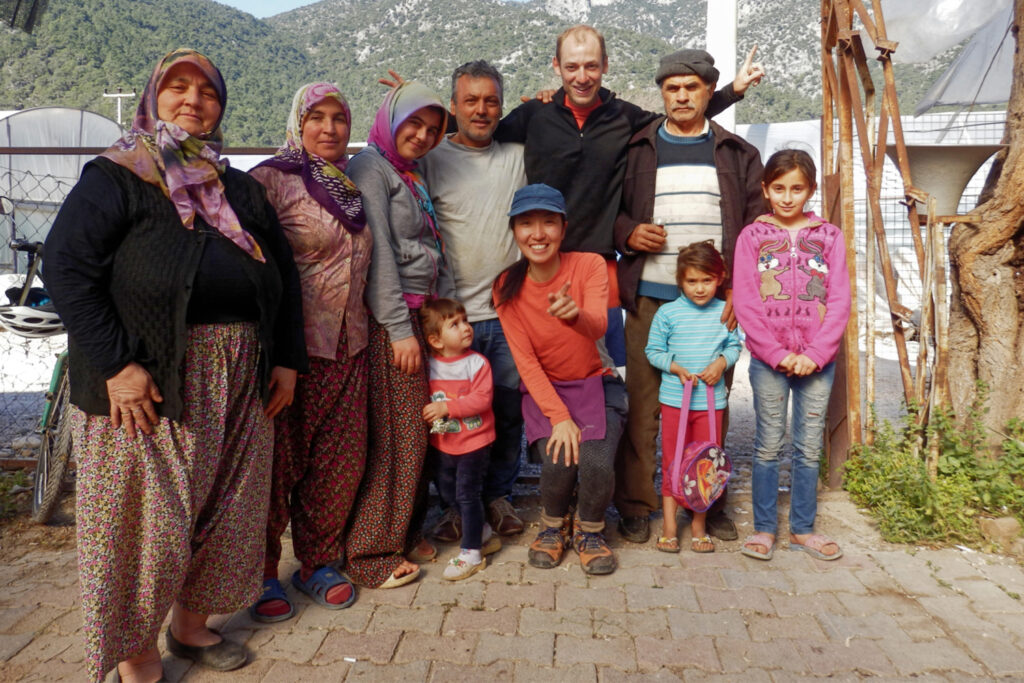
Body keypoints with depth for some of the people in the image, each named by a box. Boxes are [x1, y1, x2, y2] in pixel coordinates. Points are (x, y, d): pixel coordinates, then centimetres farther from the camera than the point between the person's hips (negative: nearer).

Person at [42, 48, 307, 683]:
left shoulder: (242, 190, 16)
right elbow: (67, 267, -11)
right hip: (150, 382, -5)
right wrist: (116, 365, -20)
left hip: (238, 384, 5)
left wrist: (287, 359, 8)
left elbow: (284, 274, 17)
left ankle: (192, 625, 34)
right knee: (148, 516, 2)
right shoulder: (115, 177, 0)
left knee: (224, 506, 13)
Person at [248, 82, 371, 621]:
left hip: (346, 344, 6)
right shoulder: (272, 178, -5)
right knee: (279, 460, 2)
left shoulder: (352, 184, 15)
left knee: (341, 459, 9)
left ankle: (318, 562, 26)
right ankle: (262, 573, 20)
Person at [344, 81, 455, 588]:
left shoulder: (413, 177, 23)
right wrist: (399, 329, -17)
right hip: (388, 321, -8)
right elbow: (377, 252, -13)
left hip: (423, 317, 8)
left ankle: (405, 532, 23)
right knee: (392, 436, -5)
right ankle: (370, 554, 6)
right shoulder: (369, 166, -4)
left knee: (416, 432, 9)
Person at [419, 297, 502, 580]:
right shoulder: (428, 366, -3)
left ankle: (471, 552, 10)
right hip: (442, 443, 5)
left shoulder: (477, 362, -12)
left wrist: (448, 407, -27)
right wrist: (427, 413, -11)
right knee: (448, 493, 17)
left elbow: (482, 398, -21)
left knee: (467, 493, -3)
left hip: (473, 440, -5)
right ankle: (484, 532, 36)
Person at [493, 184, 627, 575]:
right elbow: (525, 360, -10)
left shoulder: (589, 265, -12)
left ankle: (590, 531, 9)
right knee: (558, 464, -25)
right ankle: (553, 526, 11)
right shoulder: (507, 287, -8)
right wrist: (559, 417, -20)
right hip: (544, 392, 1)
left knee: (597, 464, -25)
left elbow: (599, 325, -30)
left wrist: (575, 315, -54)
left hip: (595, 385, 0)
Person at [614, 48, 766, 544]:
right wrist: (628, 233, -8)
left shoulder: (738, 155, 12)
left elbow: (757, 226, 8)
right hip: (649, 298, -1)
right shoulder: (637, 149, 10)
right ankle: (635, 505, 13)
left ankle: (711, 503, 21)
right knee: (643, 403, 1)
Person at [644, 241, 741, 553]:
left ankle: (698, 524, 22)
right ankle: (669, 526, 16)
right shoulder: (668, 313, -3)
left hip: (712, 400, 1)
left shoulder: (725, 312, 2)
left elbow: (734, 346, 9)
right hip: (674, 398, -1)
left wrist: (722, 362, -11)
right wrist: (676, 367, -14)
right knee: (672, 461, 5)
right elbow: (653, 350, 1)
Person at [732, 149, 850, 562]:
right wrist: (777, 353, -11)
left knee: (810, 447, 8)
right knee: (768, 444, 4)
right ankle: (764, 528, 16)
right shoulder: (752, 236, 3)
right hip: (767, 358, -1)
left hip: (817, 360, 1)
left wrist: (814, 354, -11)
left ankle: (803, 529, 21)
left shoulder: (828, 236, 7)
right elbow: (745, 302, -4)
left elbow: (839, 301, 1)